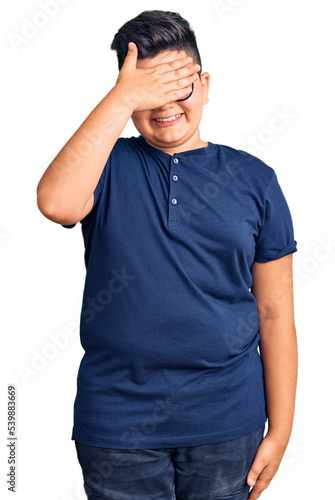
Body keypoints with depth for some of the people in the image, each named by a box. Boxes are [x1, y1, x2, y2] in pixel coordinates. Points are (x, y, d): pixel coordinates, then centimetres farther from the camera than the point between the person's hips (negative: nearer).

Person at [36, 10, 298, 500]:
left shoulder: (253, 179, 1)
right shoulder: (107, 166, 0)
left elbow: (274, 312, 1)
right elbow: (56, 202, -25)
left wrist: (280, 430, 0)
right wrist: (123, 97, -21)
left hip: (227, 423, 1)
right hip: (117, 421, 0)